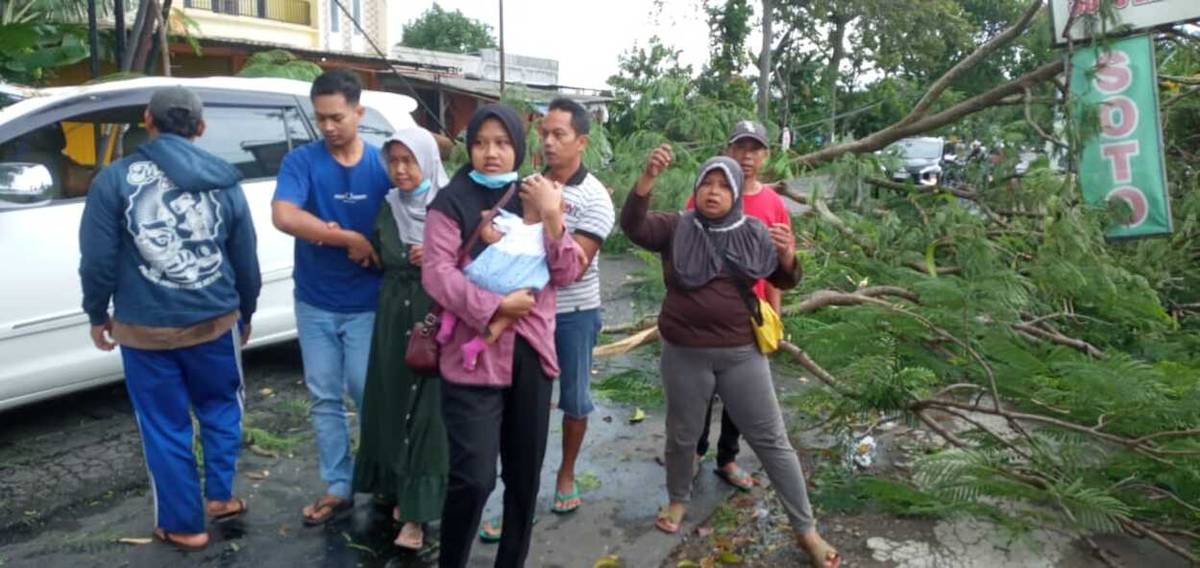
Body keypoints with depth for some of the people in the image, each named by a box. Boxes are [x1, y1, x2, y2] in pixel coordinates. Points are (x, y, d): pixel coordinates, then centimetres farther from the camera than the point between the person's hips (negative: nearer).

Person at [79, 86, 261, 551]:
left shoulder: (115, 179, -7)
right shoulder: (223, 181, 0)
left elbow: (97, 259, -6)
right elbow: (246, 260, 6)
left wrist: (97, 313, 10)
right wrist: (245, 313, 20)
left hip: (144, 328, -1)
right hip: (215, 321, 2)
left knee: (165, 427, 11)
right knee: (220, 408, 23)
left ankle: (183, 525, 22)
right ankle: (221, 496, 27)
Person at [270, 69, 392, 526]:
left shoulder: (383, 163, -4)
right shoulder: (301, 160, -6)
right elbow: (284, 217, -22)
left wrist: (332, 233, -18)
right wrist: (352, 240, -22)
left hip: (367, 303, -1)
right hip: (314, 303, 2)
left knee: (368, 393, 6)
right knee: (324, 398, 10)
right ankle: (338, 488, 23)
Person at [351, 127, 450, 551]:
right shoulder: (389, 207, 8)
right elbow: (380, 259, 11)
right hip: (394, 316, 5)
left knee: (427, 408, -3)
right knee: (394, 402, 9)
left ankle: (417, 510, 1)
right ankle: (399, 489, 25)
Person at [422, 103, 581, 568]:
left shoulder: (536, 199, 11)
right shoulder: (451, 203, -2)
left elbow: (566, 274, 3)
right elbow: (437, 273, -13)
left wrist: (551, 218, -10)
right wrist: (494, 306, -20)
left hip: (531, 352, 5)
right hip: (473, 356, -4)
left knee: (525, 473, 14)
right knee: (473, 477, -7)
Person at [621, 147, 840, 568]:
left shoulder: (754, 235, 3)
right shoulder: (675, 229, -3)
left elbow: (784, 281, 7)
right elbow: (632, 226, -19)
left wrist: (788, 260, -16)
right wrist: (648, 178, -33)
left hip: (742, 353, 1)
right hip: (685, 355, -1)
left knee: (771, 439, 7)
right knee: (682, 435, 16)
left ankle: (806, 530, 19)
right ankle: (678, 500, 44)